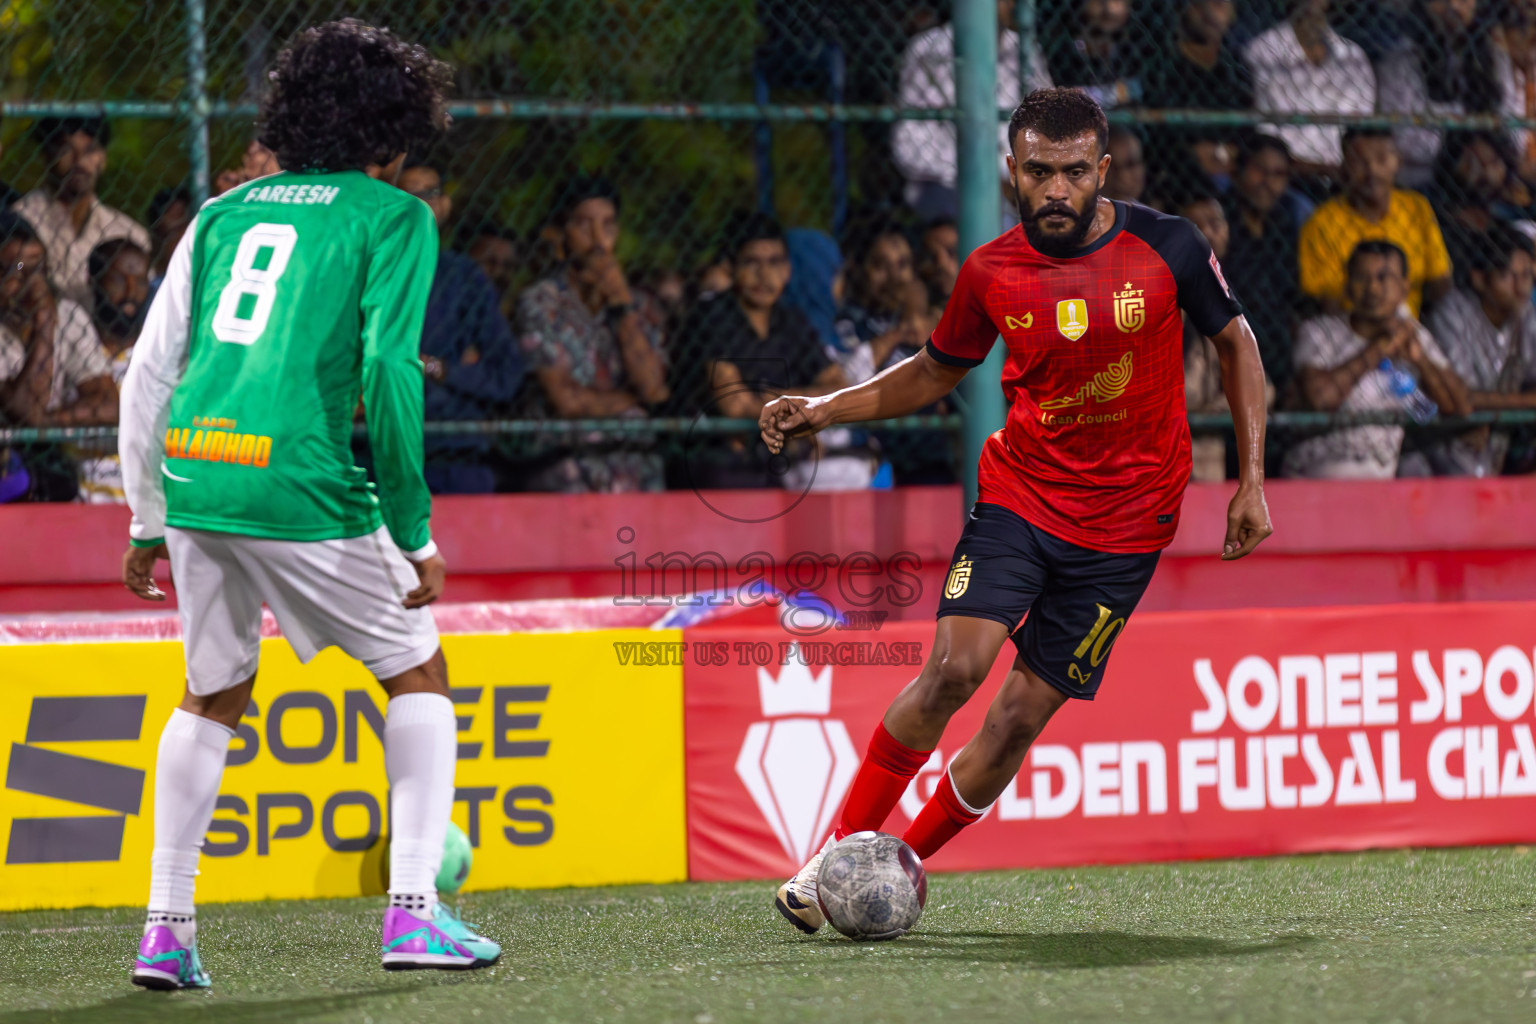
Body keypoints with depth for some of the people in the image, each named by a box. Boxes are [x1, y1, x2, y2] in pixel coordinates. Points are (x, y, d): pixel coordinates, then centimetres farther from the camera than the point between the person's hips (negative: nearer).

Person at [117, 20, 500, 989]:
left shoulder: (224, 213, 20)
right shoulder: (393, 216, 4)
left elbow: (149, 374, 16)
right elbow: (389, 370, -8)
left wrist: (149, 522, 23)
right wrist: (415, 533, -4)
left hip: (190, 473, 5)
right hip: (298, 485, -5)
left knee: (214, 696, 22)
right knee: (418, 672, 13)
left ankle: (166, 927, 15)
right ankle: (414, 909, 3)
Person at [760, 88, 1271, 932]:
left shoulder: (1166, 247, -8)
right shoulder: (990, 273, -4)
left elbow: (1235, 341, 7)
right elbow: (936, 370, 14)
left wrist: (1252, 480, 3)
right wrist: (825, 410, 1)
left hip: (1124, 525, -1)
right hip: (1019, 491, 1)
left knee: (1022, 715, -5)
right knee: (955, 666, -19)